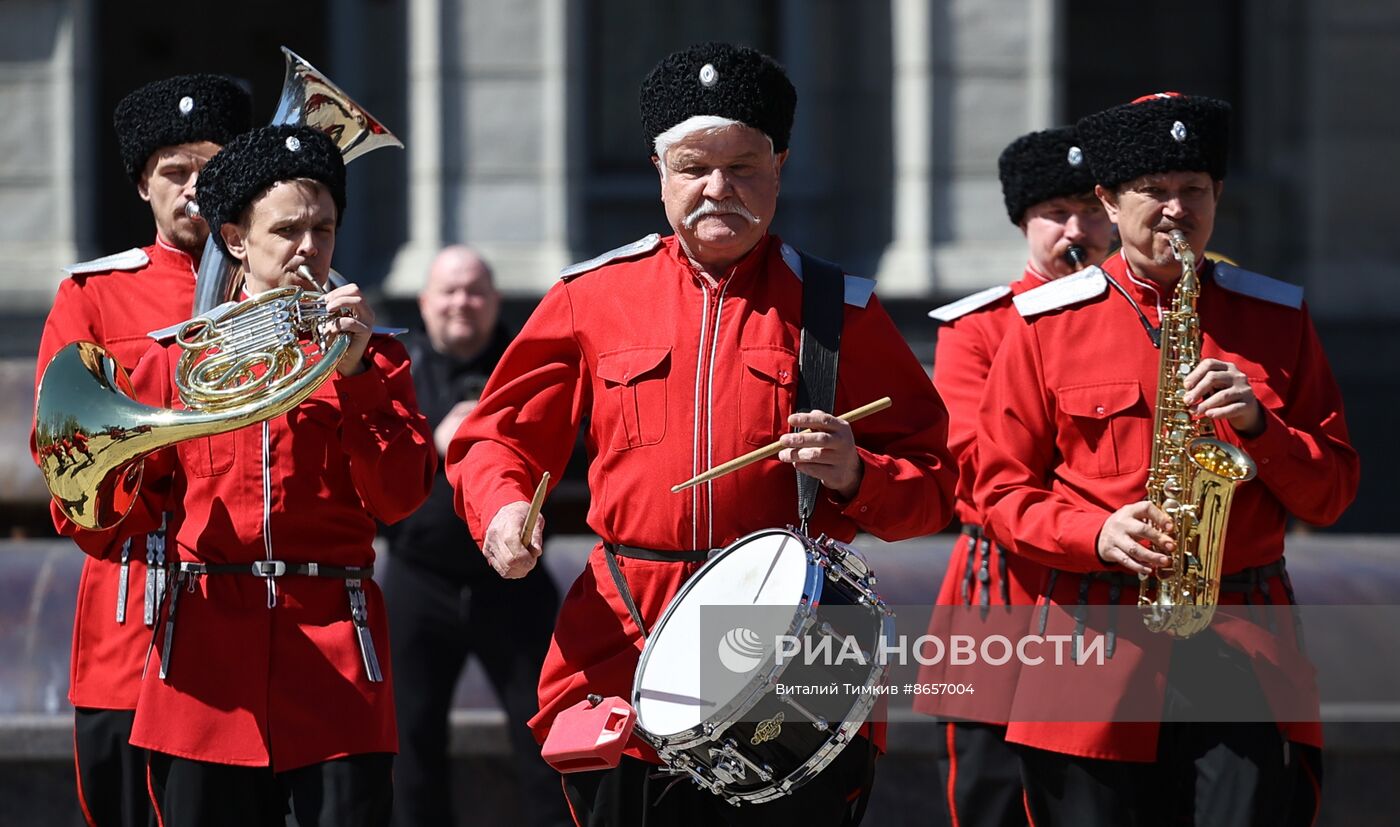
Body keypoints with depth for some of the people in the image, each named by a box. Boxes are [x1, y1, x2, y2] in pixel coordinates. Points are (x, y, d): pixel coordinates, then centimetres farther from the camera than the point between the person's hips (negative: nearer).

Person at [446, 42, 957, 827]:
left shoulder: (843, 311, 7)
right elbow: (499, 434, 13)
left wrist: (854, 474, -13)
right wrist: (501, 508, -8)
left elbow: (933, 488, 8)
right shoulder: (594, 297, 9)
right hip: (622, 667, 1)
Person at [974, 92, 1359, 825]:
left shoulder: (1277, 318, 11)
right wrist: (1095, 535, -12)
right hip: (1096, 667, 0)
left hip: (1240, 657, 1)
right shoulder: (1046, 325, 6)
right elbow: (1001, 490, 6)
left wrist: (1258, 423, -9)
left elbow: (1331, 493, 10)